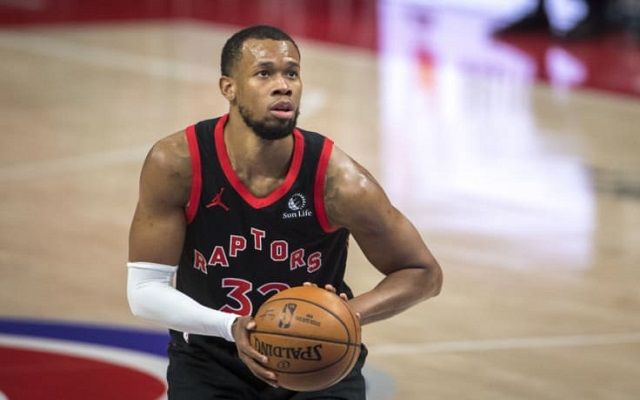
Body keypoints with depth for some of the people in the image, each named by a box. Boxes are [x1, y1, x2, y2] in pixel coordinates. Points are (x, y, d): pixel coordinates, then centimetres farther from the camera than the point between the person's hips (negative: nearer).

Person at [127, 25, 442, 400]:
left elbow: (424, 273, -9)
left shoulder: (338, 180, -22)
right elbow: (144, 288, -16)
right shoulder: (177, 164, -21)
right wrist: (230, 327, -33)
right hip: (210, 363, 0)